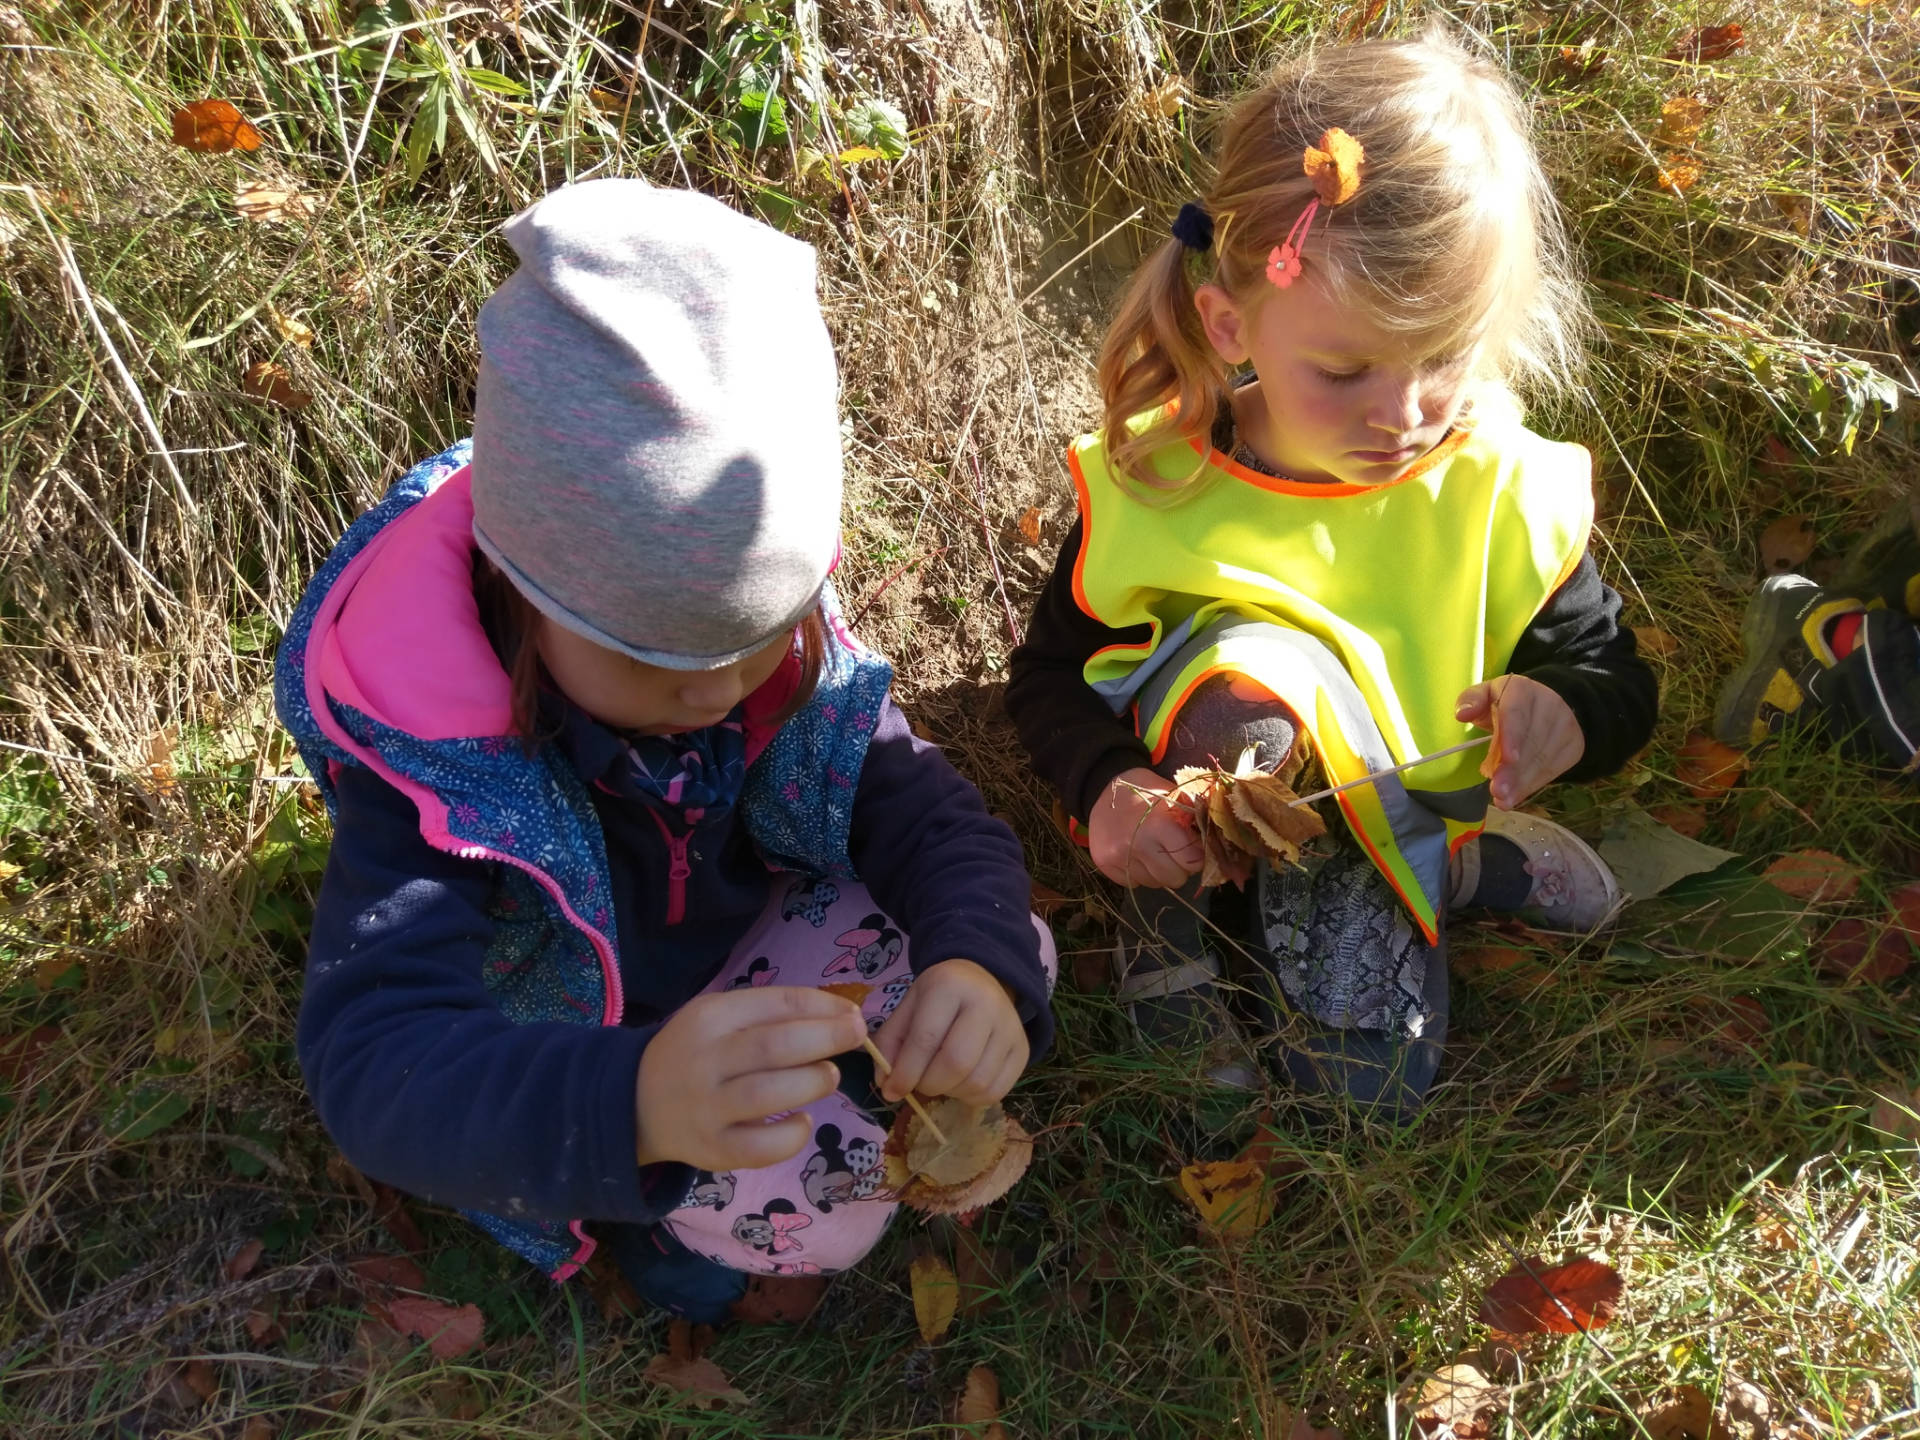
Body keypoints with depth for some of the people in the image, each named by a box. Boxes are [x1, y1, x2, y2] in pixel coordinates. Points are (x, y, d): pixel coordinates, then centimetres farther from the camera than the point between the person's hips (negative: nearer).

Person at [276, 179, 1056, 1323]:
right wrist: (637, 1101, -67)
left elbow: (931, 818, -20)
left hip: (750, 941, 4)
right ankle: (658, 1218, 10)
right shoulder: (424, 752, -36)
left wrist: (982, 969, -44)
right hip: (566, 1062, -4)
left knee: (1014, 949, -13)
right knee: (822, 1205, -25)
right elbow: (372, 1062, -46)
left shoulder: (788, 638, -21)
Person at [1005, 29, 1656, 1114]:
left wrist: (1568, 714, -27)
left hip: (1398, 818, 2)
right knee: (1246, 660, -34)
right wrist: (1106, 787, -27)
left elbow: (1618, 680, -1)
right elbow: (1050, 674, -4)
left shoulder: (1507, 491, -13)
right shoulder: (1152, 480, -16)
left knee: (1368, 1080, -21)